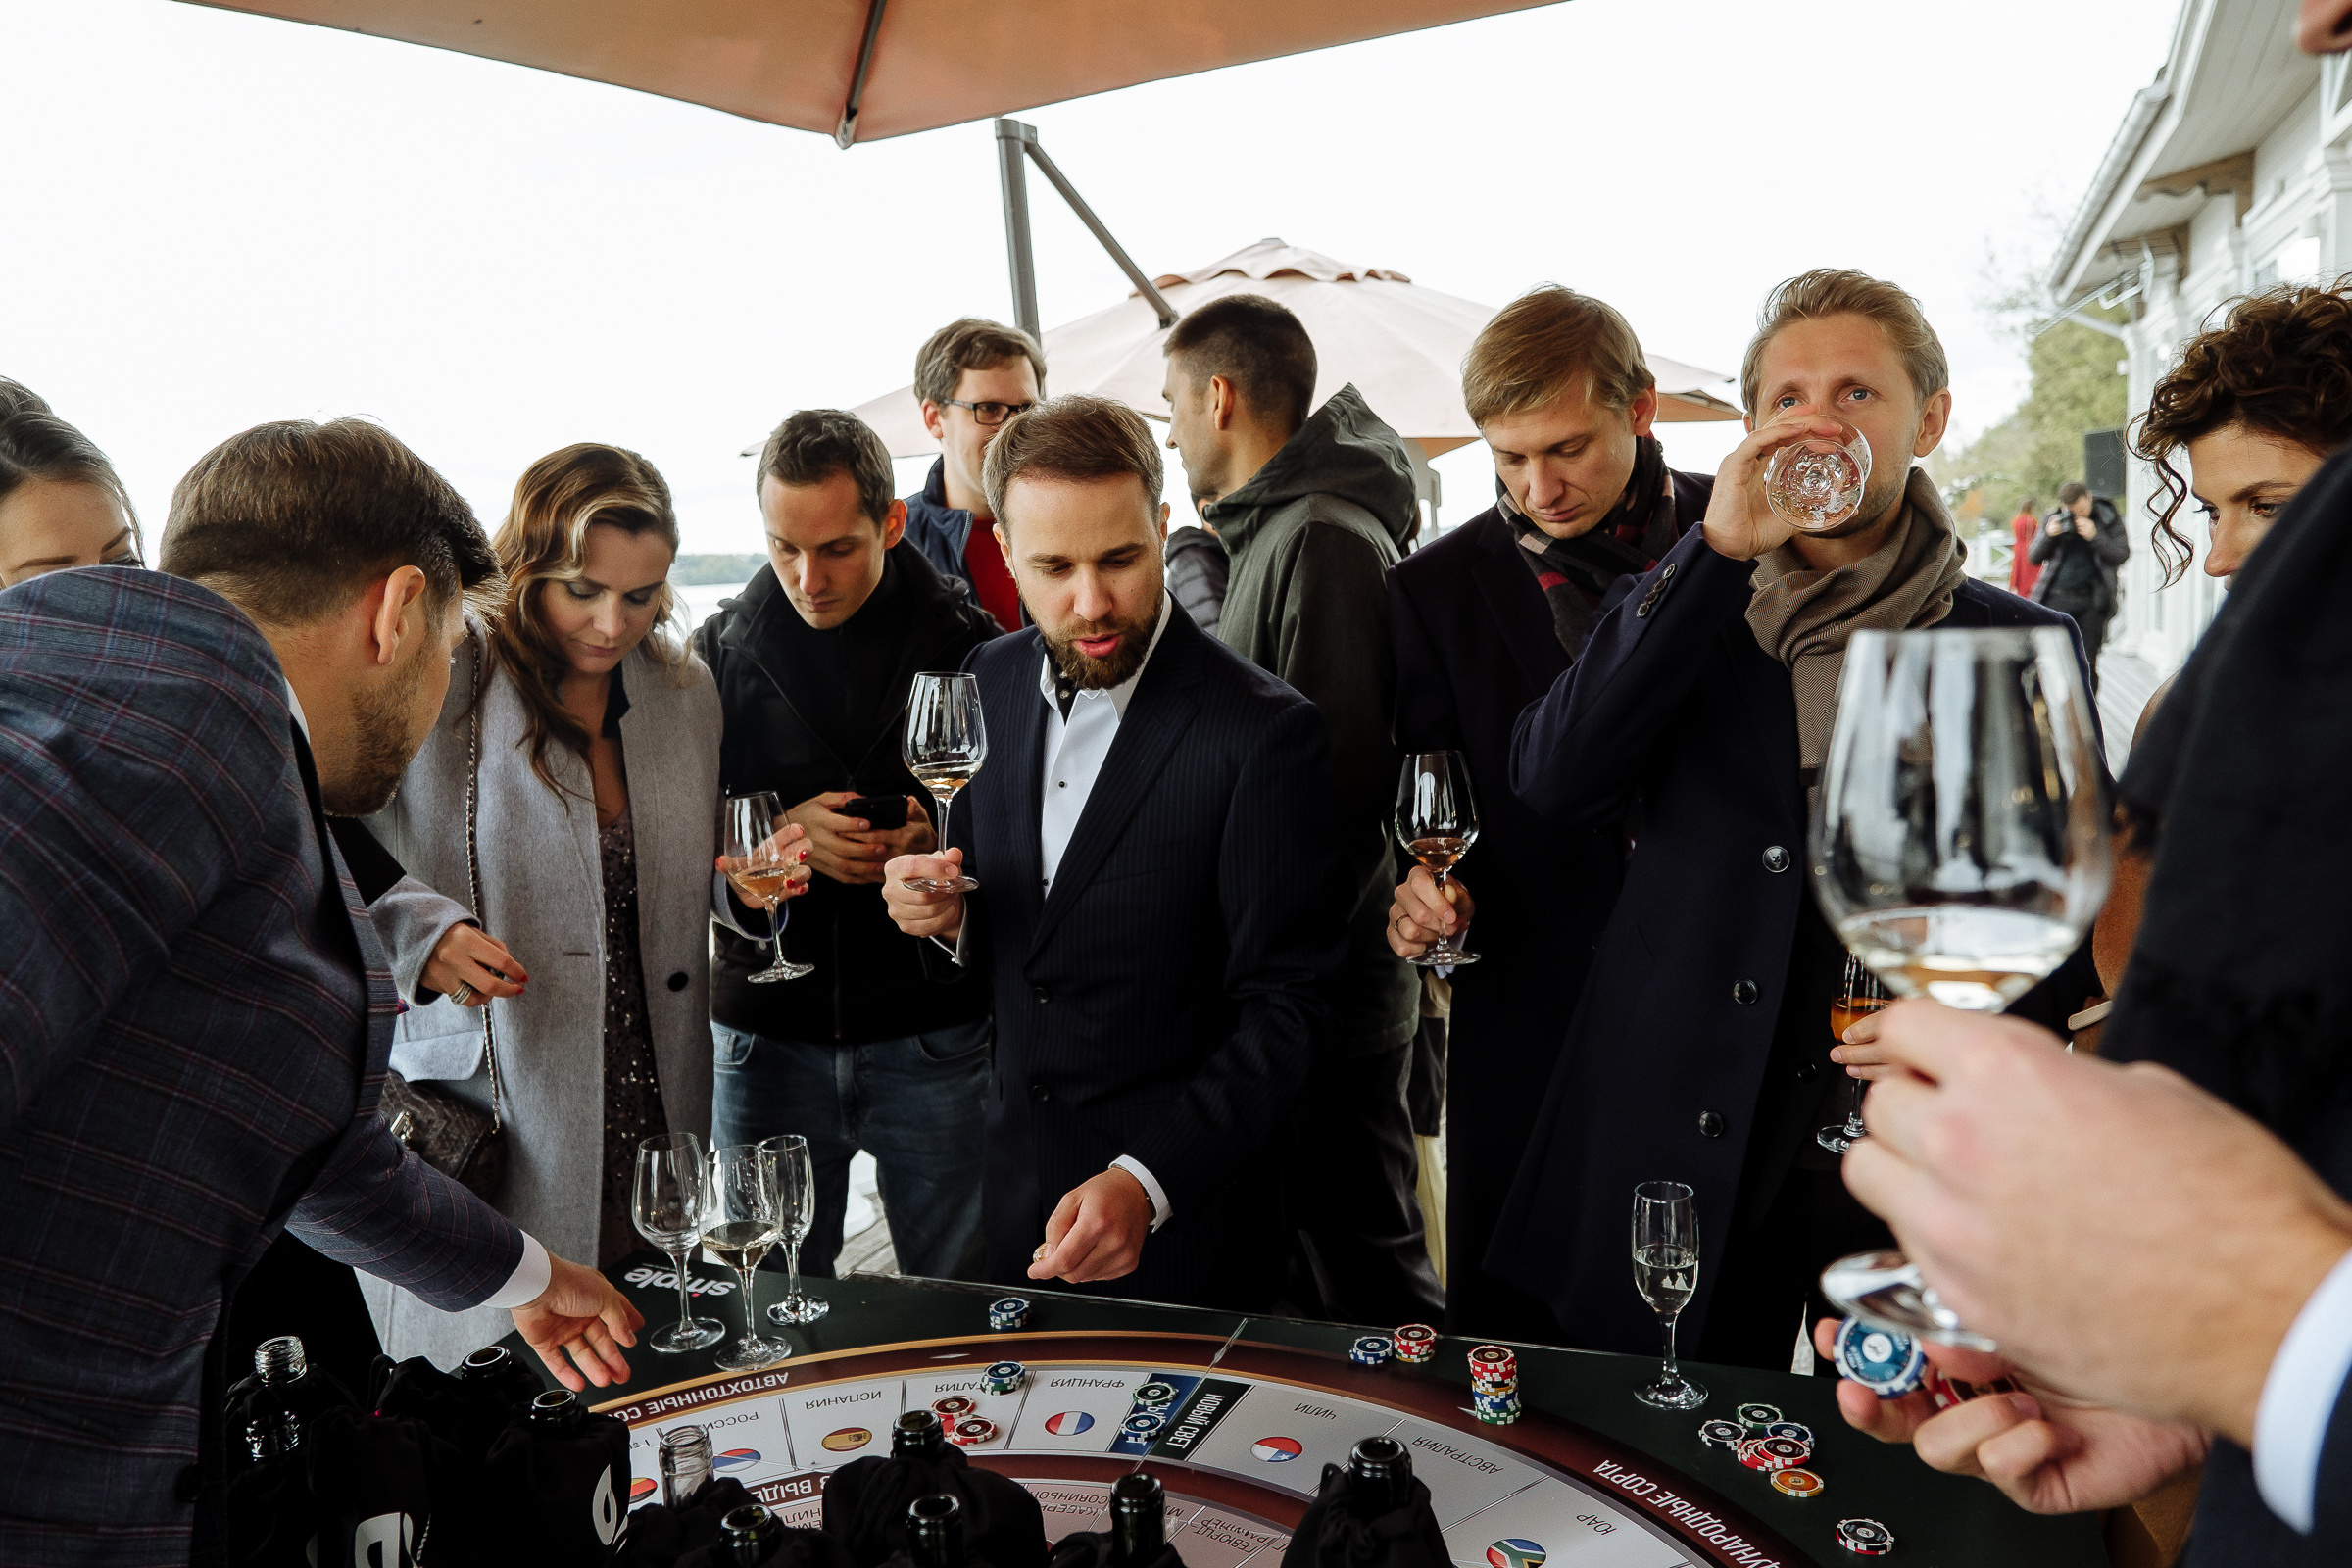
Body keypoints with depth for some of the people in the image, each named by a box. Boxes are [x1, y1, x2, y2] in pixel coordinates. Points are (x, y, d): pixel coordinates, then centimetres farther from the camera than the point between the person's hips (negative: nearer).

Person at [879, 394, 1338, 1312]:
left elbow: (1281, 1012, -18)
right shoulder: (989, 682, 0)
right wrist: (945, 918, -11)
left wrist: (1146, 1181, -28)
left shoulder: (1264, 732, -19)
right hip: (1016, 1190, 5)